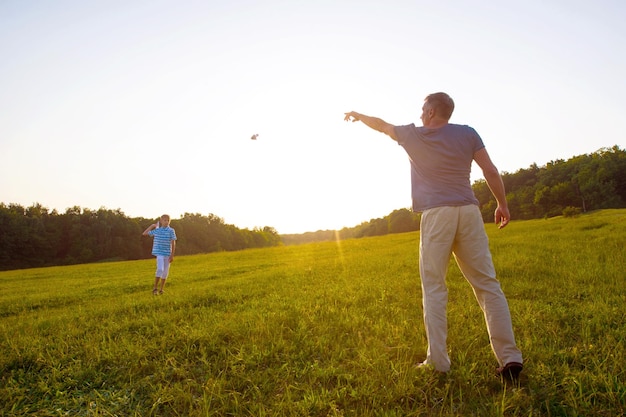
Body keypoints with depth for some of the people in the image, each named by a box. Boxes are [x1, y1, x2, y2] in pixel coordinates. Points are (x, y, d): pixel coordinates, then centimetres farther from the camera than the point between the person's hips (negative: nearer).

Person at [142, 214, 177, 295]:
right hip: (159, 253, -1)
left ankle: (161, 289, 20)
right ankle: (155, 288, -8)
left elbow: (173, 243, -2)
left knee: (165, 272, 7)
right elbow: (144, 233, 12)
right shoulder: (157, 230, 3)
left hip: (167, 254, 2)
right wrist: (152, 226, 11)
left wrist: (172, 255, -7)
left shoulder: (171, 231, -1)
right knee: (160, 269, -18)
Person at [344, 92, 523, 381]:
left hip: (436, 214, -2)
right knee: (487, 285, 4)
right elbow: (491, 172, 5)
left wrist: (358, 116, 42)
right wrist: (502, 204, 16)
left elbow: (381, 125, 24)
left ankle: (438, 361, -1)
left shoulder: (413, 135, 8)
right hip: (469, 212, 3)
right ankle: (510, 357, 2)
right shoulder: (467, 133, 11)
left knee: (433, 288, 1)